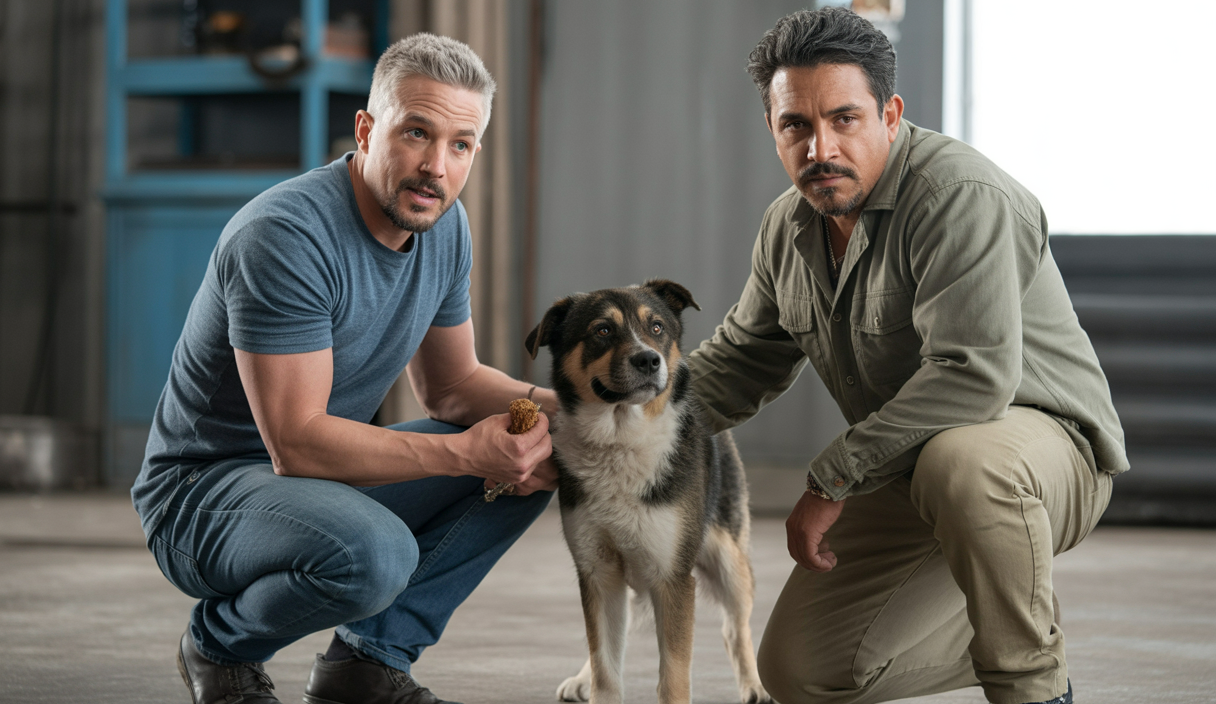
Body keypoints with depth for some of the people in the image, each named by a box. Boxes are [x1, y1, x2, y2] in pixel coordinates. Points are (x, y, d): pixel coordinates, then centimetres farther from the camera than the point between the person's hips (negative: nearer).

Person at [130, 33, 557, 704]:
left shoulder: (443, 224, 0)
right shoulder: (284, 235, -27)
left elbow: (451, 384, 11)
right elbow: (297, 443, -30)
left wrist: (560, 407, -9)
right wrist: (466, 453, -31)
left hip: (329, 475, 9)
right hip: (202, 490, -8)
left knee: (538, 451, -2)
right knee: (373, 552, -37)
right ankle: (221, 645, -5)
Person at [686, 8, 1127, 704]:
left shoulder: (961, 195, -24)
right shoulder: (790, 226, 3)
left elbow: (974, 374, -34)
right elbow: (744, 357, 18)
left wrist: (832, 478, -28)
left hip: (1048, 443, -8)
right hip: (905, 475, 8)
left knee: (962, 458, -43)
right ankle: (1006, 630, 22)